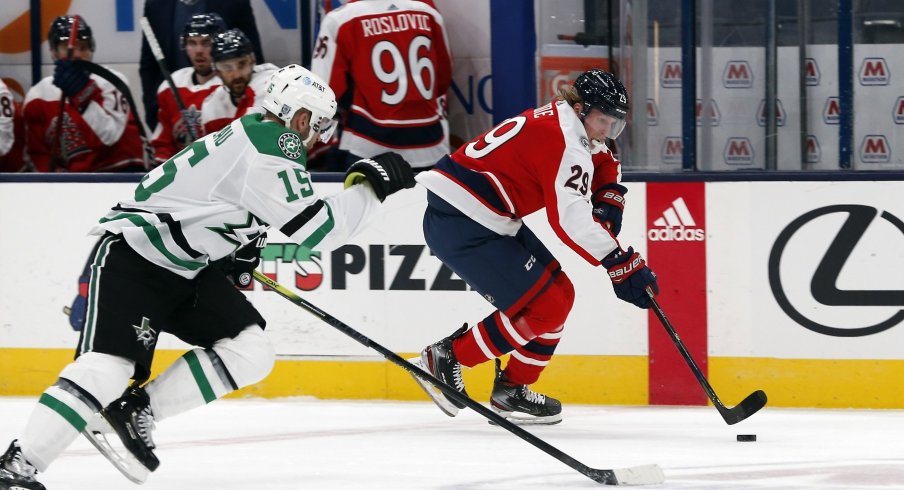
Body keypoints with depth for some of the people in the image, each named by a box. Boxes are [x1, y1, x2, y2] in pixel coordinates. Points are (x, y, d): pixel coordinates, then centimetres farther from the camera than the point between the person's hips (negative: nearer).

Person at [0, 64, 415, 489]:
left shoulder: (255, 134, 11)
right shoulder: (273, 144, -19)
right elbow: (315, 228, -21)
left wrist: (236, 253, 26)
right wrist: (369, 185, -13)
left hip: (185, 268, 10)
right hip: (132, 255, -10)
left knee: (252, 352, -1)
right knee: (108, 366, -25)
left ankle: (138, 411, 3)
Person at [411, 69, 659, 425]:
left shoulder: (565, 120, 12)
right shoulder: (563, 138, -20)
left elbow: (602, 163, 33)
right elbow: (569, 218, -28)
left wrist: (609, 196, 12)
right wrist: (621, 264, -29)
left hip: (489, 219, 11)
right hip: (460, 224, -11)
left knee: (559, 295, 12)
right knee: (543, 308, -10)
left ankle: (511, 390, 18)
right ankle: (445, 359, 0)